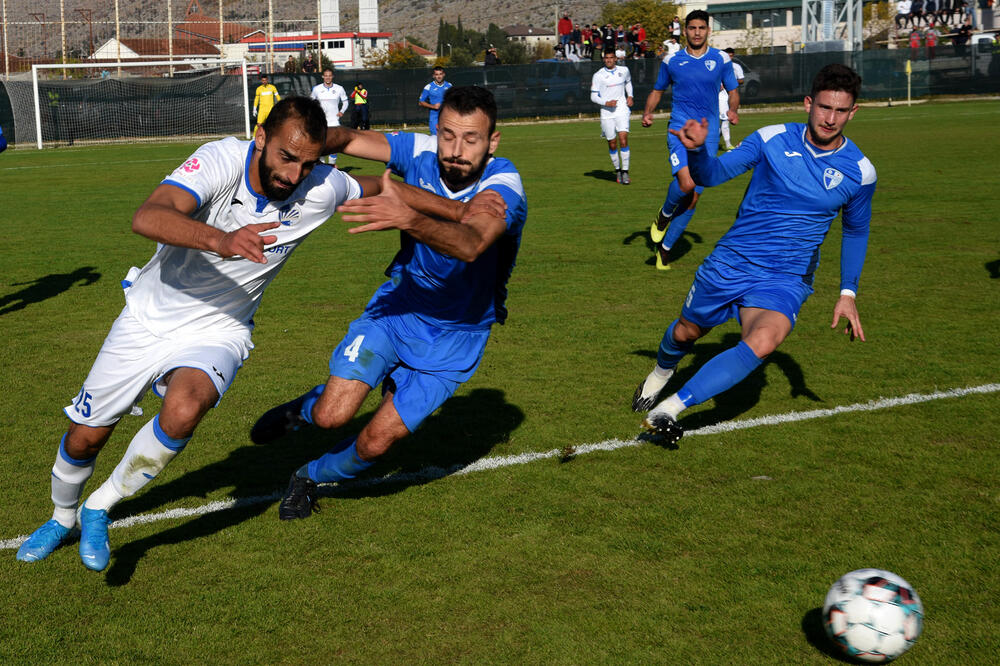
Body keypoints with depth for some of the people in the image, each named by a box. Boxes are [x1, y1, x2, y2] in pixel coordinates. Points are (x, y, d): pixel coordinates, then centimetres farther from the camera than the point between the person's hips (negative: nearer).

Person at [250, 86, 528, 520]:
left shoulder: (502, 187, -28)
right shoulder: (421, 152, -15)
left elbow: (469, 244, -48)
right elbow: (346, 139, -15)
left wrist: (409, 220, -66)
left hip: (454, 336, -2)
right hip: (399, 305, 3)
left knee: (375, 442, -4)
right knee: (332, 416, -12)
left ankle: (311, 477, 28)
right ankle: (305, 408, 26)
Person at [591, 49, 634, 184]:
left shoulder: (624, 70, 5)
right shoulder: (598, 75, -3)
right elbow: (593, 96, -1)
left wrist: (630, 96, 11)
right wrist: (606, 103, -16)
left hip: (622, 109, 1)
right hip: (606, 112, 0)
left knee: (623, 138, -16)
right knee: (612, 143, 4)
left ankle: (625, 172, -12)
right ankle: (617, 170, 25)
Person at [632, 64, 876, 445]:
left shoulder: (859, 172, -4)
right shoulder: (773, 140, -7)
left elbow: (855, 231, 13)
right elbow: (713, 173, -13)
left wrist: (848, 293, 8)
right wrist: (697, 149, -36)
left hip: (785, 281, -1)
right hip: (730, 263, 1)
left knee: (762, 343, -31)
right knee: (686, 332, 18)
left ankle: (671, 408, -23)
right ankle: (662, 371, 56)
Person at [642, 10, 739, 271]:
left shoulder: (721, 59, 5)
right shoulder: (672, 61, 5)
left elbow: (733, 91, 12)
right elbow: (657, 90, 17)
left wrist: (733, 109, -10)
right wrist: (648, 112, -2)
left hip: (708, 134, 2)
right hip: (680, 129, -2)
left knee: (693, 198, 2)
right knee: (685, 183, -27)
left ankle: (665, 247, 19)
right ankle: (664, 215, 7)